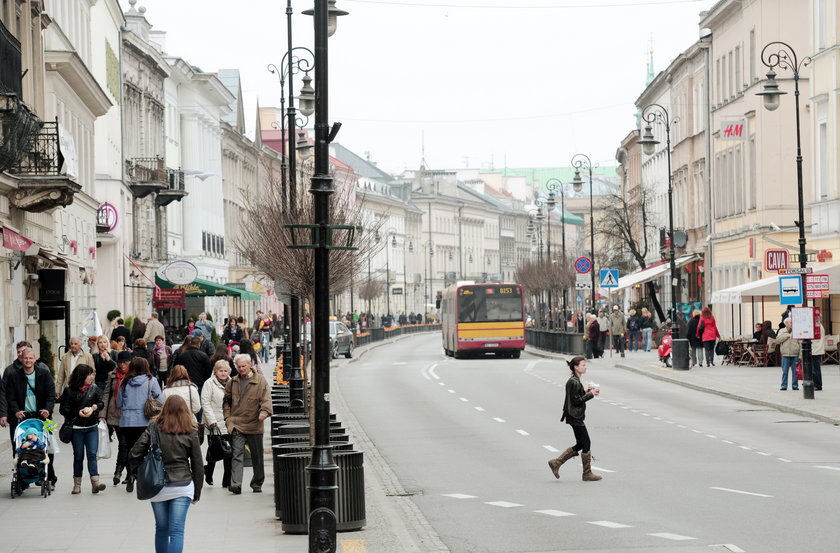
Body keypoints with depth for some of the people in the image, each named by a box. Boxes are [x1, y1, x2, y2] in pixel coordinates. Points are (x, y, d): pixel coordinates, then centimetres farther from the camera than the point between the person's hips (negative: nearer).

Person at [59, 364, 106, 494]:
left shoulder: (94, 388, 6)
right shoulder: (69, 391, -5)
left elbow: (101, 403, 8)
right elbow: (64, 409, -5)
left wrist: (95, 406, -14)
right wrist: (78, 413, -18)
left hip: (92, 427, 2)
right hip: (76, 428, -2)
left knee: (92, 454, -8)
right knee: (78, 455, 5)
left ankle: (95, 482, -15)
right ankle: (77, 484, 14)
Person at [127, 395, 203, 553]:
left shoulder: (153, 428, -1)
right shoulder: (190, 433, -1)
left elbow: (134, 455, -7)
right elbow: (197, 465, 3)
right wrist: (197, 493, 12)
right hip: (182, 486, -1)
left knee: (161, 529, 15)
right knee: (176, 531, -3)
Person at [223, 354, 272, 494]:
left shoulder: (260, 381, -2)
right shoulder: (233, 382, 10)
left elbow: (266, 399, -11)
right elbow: (226, 400, 19)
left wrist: (264, 411, -30)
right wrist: (227, 417, 7)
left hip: (254, 425, -1)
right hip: (237, 425, 1)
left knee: (257, 457, 10)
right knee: (237, 455, -11)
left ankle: (257, 484, 25)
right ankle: (235, 484, -19)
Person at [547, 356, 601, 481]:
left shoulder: (574, 380, 13)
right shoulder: (574, 382, -18)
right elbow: (576, 400, -21)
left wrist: (585, 391, 7)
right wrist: (590, 394, -16)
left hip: (575, 417, 10)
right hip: (575, 417, -10)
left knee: (580, 444, 14)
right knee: (586, 444, -3)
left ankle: (556, 463, 15)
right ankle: (587, 473, 5)